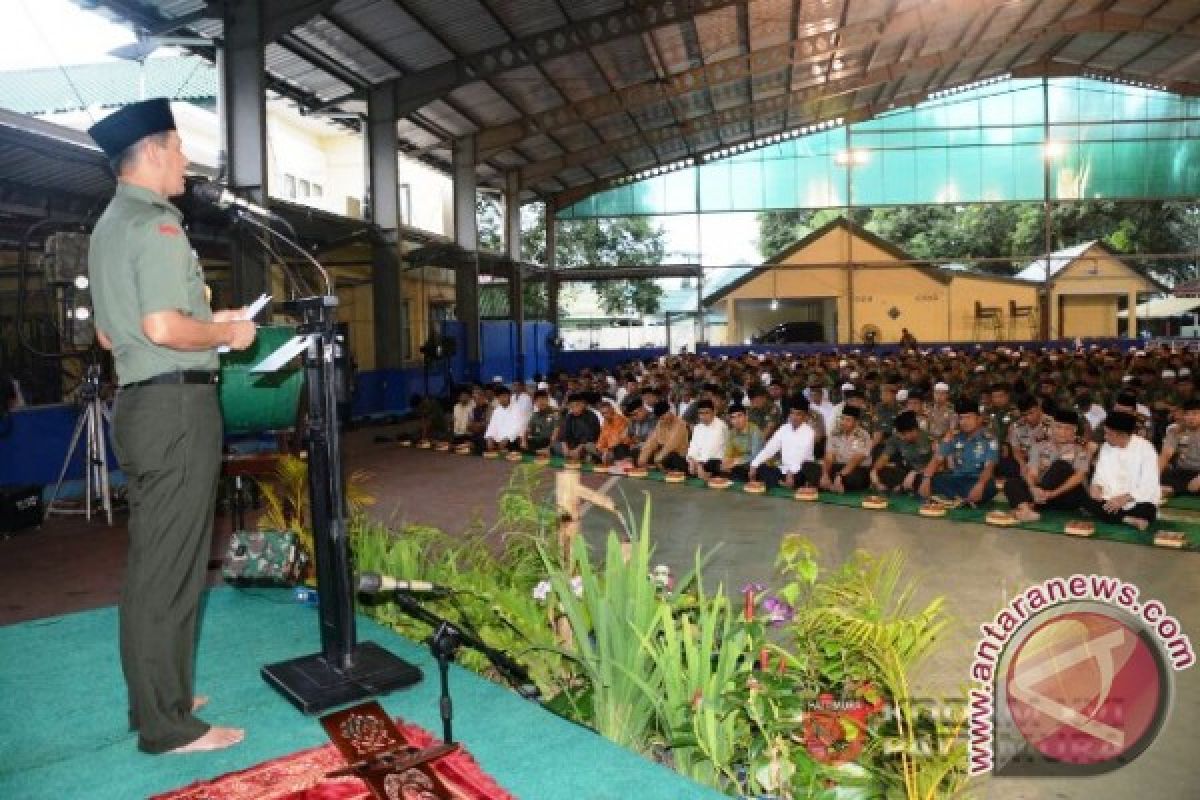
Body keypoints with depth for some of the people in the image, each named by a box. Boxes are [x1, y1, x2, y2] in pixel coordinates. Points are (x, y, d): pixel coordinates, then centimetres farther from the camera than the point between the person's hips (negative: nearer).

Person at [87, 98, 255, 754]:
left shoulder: (108, 227, 19)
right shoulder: (156, 223, -12)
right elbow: (164, 327, -24)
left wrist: (206, 324, 20)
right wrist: (227, 333, -7)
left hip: (139, 403, 10)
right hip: (176, 405, -10)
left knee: (151, 563, 16)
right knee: (169, 570, -4)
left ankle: (158, 698, 28)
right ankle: (167, 725, 6)